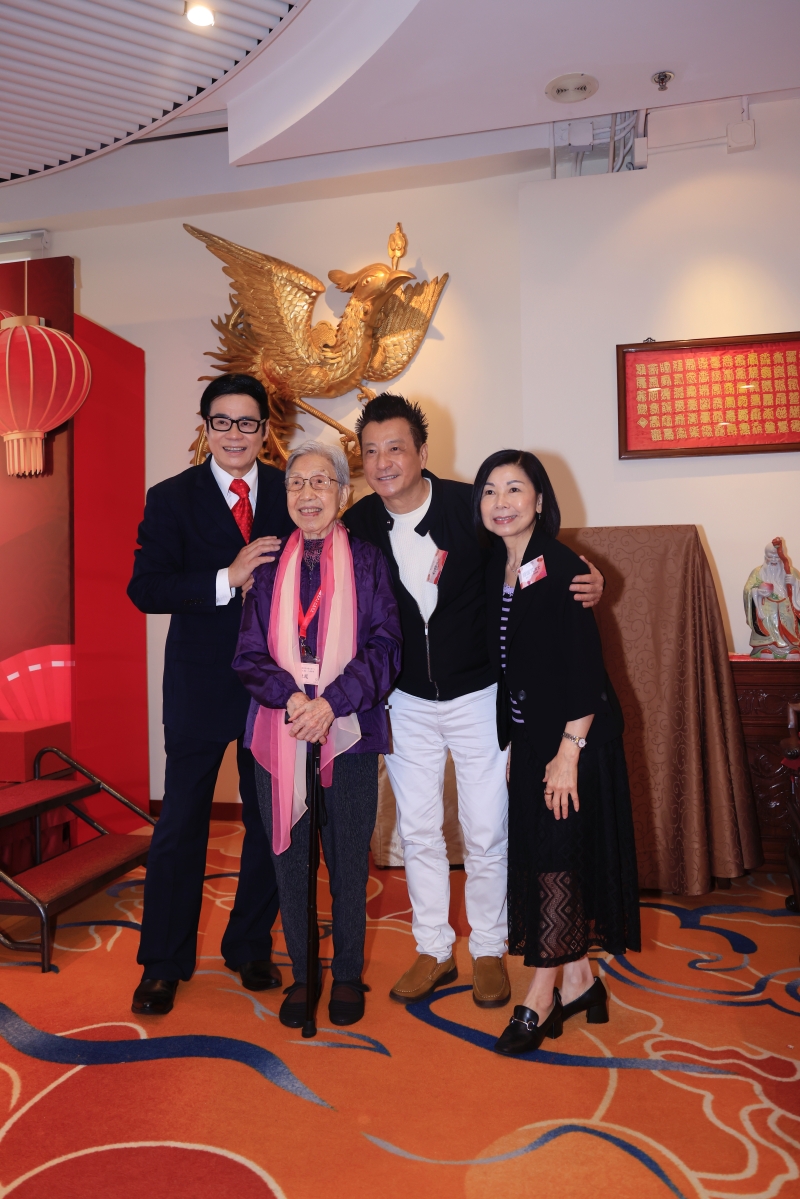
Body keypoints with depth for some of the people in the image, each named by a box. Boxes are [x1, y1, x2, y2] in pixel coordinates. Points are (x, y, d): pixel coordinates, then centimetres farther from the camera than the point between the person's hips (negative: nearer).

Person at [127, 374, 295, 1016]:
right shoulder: (171, 498, -2)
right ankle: (164, 963, 26)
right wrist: (227, 578, -23)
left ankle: (251, 948, 33)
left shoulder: (291, 492, 3)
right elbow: (146, 588, -12)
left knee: (271, 820, 12)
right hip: (200, 685, -2)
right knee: (181, 823, 7)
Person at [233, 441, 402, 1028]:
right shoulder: (270, 565, 8)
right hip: (279, 732, 2)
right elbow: (250, 653, 3)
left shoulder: (367, 561, 3)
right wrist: (291, 697, -16)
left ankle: (348, 974, 27)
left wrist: (331, 702, -17)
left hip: (349, 731, -1)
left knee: (350, 858, 7)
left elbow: (385, 646, -4)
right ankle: (301, 973, 28)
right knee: (290, 854, 9)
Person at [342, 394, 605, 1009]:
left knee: (485, 833, 5)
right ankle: (434, 950, 29)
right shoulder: (359, 525, -5)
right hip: (407, 700, 3)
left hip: (477, 696, -2)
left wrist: (585, 578, -20)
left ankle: (489, 950, 27)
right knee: (418, 830, 10)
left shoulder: (471, 505, -15)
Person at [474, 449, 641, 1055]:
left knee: (558, 855, 0)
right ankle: (580, 982, 28)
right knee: (537, 853, 11)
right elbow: (503, 659, 9)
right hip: (528, 735, 7)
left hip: (575, 736, -7)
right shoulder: (495, 570, 6)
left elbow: (585, 665, -17)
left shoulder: (561, 567, -15)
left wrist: (569, 752, -18)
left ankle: (541, 997, 14)